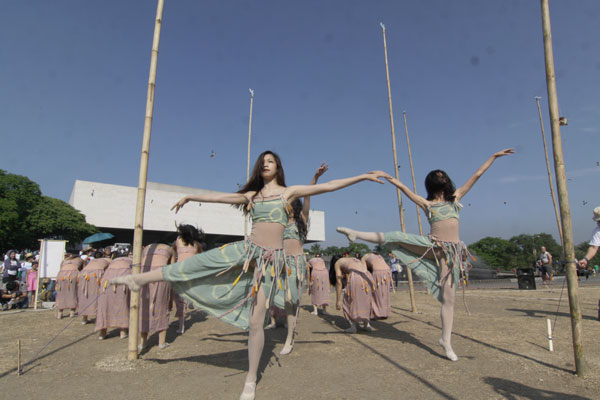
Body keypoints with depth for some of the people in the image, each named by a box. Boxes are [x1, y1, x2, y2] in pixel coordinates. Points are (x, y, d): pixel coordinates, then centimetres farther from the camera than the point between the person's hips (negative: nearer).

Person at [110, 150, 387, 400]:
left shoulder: (289, 192, 5)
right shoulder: (252, 195, 14)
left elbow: (327, 186, 0)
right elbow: (220, 197, 21)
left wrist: (364, 176, -3)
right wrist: (190, 197, 29)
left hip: (271, 258, -3)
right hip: (247, 249, 3)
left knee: (256, 321, -4)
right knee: (197, 262, -2)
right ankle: (140, 279, 19)